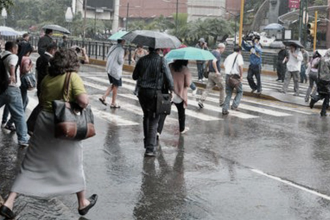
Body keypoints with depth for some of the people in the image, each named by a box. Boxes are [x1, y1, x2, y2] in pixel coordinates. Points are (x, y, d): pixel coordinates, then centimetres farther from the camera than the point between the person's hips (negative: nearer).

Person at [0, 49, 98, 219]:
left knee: (31, 165, 11)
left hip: (44, 121, 4)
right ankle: (83, 203, 29)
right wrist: (79, 106, -3)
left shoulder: (47, 78, 5)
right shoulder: (73, 77, -11)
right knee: (73, 165, 14)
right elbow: (84, 100, -23)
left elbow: (41, 101, 13)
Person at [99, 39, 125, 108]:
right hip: (116, 70, -8)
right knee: (116, 86, 5)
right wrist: (123, 60, 1)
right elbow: (120, 60, -19)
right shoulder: (121, 49, -15)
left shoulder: (112, 47, 9)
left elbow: (107, 57, 12)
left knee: (113, 84, 21)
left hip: (109, 69, 8)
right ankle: (113, 103, 12)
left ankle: (103, 97, 11)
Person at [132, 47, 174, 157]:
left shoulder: (142, 60, 1)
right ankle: (150, 148, -3)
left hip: (142, 92, 4)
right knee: (154, 120, 1)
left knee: (146, 116, 21)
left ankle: (147, 143, 28)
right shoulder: (161, 60, -10)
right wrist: (171, 89, 4)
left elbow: (135, 76, 10)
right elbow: (168, 77, -11)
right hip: (155, 92, -4)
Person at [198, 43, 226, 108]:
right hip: (216, 74, -8)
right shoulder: (218, 54, -15)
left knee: (208, 88, 5)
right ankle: (222, 102, 20)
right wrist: (217, 71, -26)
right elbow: (214, 62, -31)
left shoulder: (212, 52, 12)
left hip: (210, 73, 8)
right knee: (222, 88, 11)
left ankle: (201, 101, -8)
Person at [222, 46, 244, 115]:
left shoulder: (229, 56, 18)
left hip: (228, 75, 5)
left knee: (228, 93, 12)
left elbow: (224, 65, 18)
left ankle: (225, 109, 3)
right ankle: (234, 105, -1)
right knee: (240, 92, 14)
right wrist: (241, 76, -11)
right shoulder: (239, 56, -2)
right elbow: (240, 66, -15)